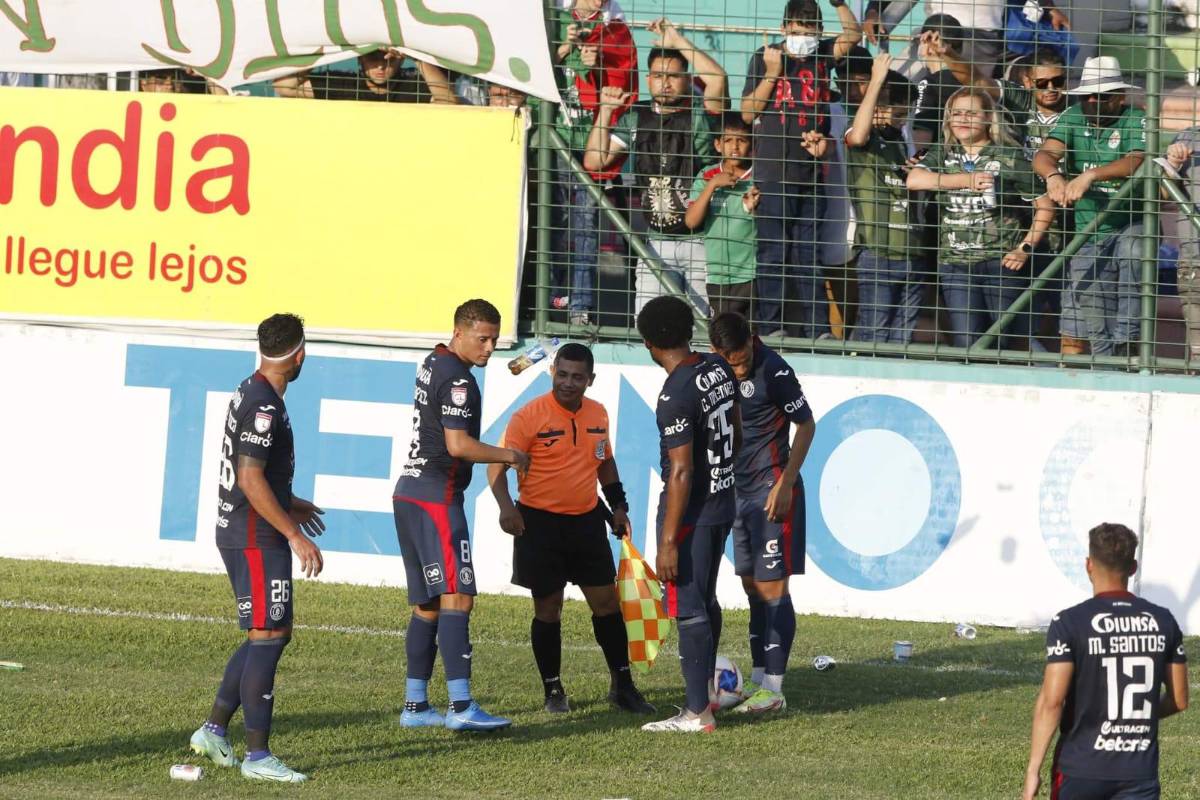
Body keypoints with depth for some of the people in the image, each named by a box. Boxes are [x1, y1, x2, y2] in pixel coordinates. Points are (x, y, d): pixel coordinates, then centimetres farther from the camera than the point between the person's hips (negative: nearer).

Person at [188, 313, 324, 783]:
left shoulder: (249, 393, 12)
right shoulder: (264, 406, -19)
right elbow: (251, 480, -24)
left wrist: (289, 504, 33)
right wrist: (295, 535, -23)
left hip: (240, 531, 10)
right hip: (256, 539, -10)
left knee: (274, 634, 16)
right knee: (267, 638, -7)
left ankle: (214, 730, 19)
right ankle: (257, 756, -5)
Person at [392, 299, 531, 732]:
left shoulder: (432, 364, 17)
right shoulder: (457, 379, -14)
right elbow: (458, 445, -21)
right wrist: (511, 457, -6)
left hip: (409, 495, 10)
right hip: (436, 500, -10)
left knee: (427, 604, 12)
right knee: (456, 598, -14)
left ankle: (415, 705, 13)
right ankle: (461, 706, -22)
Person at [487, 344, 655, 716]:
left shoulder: (597, 414, 5)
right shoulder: (530, 416, -13)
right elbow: (497, 465, -14)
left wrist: (618, 505, 17)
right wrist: (506, 506, -28)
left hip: (586, 521, 5)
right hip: (540, 522, -5)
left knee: (607, 602, 5)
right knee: (548, 608, 3)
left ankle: (622, 685, 15)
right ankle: (553, 690, 15)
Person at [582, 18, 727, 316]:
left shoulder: (700, 116, -2)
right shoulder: (636, 120, 10)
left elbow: (717, 79, -22)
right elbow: (594, 161, 10)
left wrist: (678, 42, -15)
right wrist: (605, 111, 2)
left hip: (700, 241, -3)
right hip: (656, 243, 3)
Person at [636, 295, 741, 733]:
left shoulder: (676, 396, -24)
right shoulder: (719, 368, 2)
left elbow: (681, 472, -24)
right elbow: (737, 434, 14)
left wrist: (669, 541, -20)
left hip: (690, 512, -9)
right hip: (723, 503, 9)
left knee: (688, 608, -2)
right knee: (706, 599, 22)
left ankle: (697, 712, 1)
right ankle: (706, 689, 35)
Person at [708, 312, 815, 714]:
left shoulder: (773, 371, -18)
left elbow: (806, 425, -12)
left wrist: (785, 485, -14)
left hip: (772, 492, -8)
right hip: (741, 491, 8)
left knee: (771, 587, -7)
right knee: (752, 586, 11)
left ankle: (773, 690, -5)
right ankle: (758, 680, 17)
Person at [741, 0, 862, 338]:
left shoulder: (822, 54, 10)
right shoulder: (765, 57, 1)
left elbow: (853, 35, -3)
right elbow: (747, 112, -2)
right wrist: (772, 72, -12)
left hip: (811, 171, 3)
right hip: (774, 173, -3)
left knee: (809, 253, 10)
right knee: (773, 253, -1)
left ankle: (817, 329, 12)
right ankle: (771, 326, 2)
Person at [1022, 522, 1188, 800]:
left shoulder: (1070, 623, -10)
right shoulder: (1163, 622, 2)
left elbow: (1051, 702, -15)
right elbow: (1179, 700, 8)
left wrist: (1033, 769, -9)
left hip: (1081, 770, -2)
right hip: (1140, 772, 2)